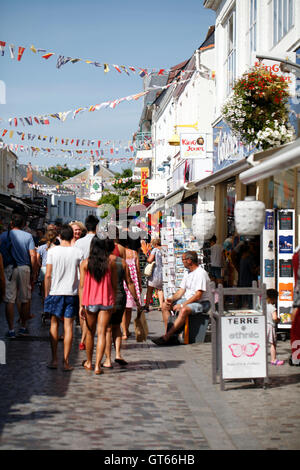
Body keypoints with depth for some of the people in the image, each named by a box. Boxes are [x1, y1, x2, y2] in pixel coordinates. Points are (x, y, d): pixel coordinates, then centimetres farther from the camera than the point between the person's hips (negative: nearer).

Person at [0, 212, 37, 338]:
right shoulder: (28, 236, 2)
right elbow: (33, 255, -4)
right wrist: (34, 273, 2)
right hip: (25, 268, 1)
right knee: (25, 300, 12)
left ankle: (11, 330, -2)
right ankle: (23, 327, 20)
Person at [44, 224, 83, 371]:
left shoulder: (52, 251, -3)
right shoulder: (77, 252, -2)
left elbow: (48, 275, -3)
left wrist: (46, 294, 6)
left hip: (55, 292, 0)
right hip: (71, 293, 0)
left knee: (54, 323, 11)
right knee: (68, 326, 3)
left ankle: (54, 360, 9)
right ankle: (66, 362, 3)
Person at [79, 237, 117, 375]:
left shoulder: (85, 263, -3)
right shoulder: (110, 263, -2)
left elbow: (81, 285, -5)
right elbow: (114, 285, 1)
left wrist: (81, 305, -2)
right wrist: (113, 303, 10)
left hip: (89, 301, 1)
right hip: (106, 301, -1)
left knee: (90, 332, 16)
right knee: (102, 333, -2)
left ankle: (89, 362, 29)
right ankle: (97, 365, -8)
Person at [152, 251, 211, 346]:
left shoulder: (201, 273, -16)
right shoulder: (187, 273, 14)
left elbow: (198, 295, -22)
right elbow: (181, 290, 13)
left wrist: (182, 305, -24)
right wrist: (172, 299, -7)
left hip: (201, 303, -10)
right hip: (188, 301, 10)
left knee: (184, 310, -38)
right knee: (165, 306, -3)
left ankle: (166, 337, -36)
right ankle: (168, 334, -14)